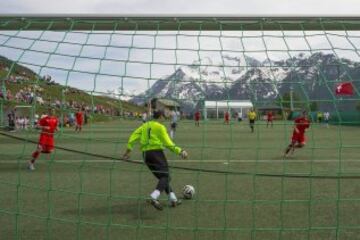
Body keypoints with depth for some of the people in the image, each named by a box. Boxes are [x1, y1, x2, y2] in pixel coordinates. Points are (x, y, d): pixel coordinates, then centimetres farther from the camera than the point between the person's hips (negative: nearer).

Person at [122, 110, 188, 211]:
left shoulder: (145, 125, 17)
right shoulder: (160, 127, -2)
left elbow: (133, 136, 7)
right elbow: (167, 143, -9)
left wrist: (129, 149, 6)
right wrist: (180, 151, -6)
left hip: (146, 154, 7)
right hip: (156, 152, -7)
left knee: (162, 176, 16)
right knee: (165, 176, -8)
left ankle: (173, 199, 15)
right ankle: (154, 197, -30)